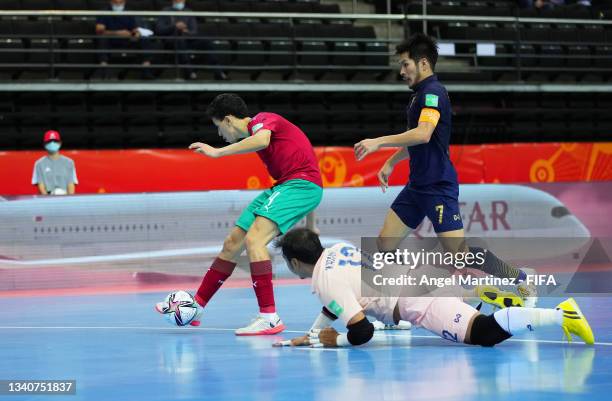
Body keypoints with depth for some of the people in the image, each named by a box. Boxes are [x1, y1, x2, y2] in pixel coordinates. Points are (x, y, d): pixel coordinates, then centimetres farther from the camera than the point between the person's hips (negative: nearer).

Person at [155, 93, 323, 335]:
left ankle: (270, 318, -27)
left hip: (302, 184, -10)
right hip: (283, 185, 10)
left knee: (253, 239, -26)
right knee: (232, 243, 12)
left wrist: (218, 152, -29)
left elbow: (262, 140, -34)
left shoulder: (262, 120, -9)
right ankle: (196, 306, 24)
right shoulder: (257, 129, 20)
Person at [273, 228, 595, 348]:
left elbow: (362, 333, -15)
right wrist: (311, 336, 29)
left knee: (483, 333, -16)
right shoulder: (336, 251, 18)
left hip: (416, 299, -9)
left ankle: (560, 315, -22)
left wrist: (335, 341, 4)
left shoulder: (325, 283, -9)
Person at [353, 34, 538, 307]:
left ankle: (521, 280, 2)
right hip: (417, 185, 10)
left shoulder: (433, 92, -14)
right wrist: (390, 163, 27)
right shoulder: (419, 94, 16)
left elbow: (423, 134, -31)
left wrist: (379, 142, -30)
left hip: (438, 186, -10)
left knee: (460, 252, -11)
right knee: (386, 241, 4)